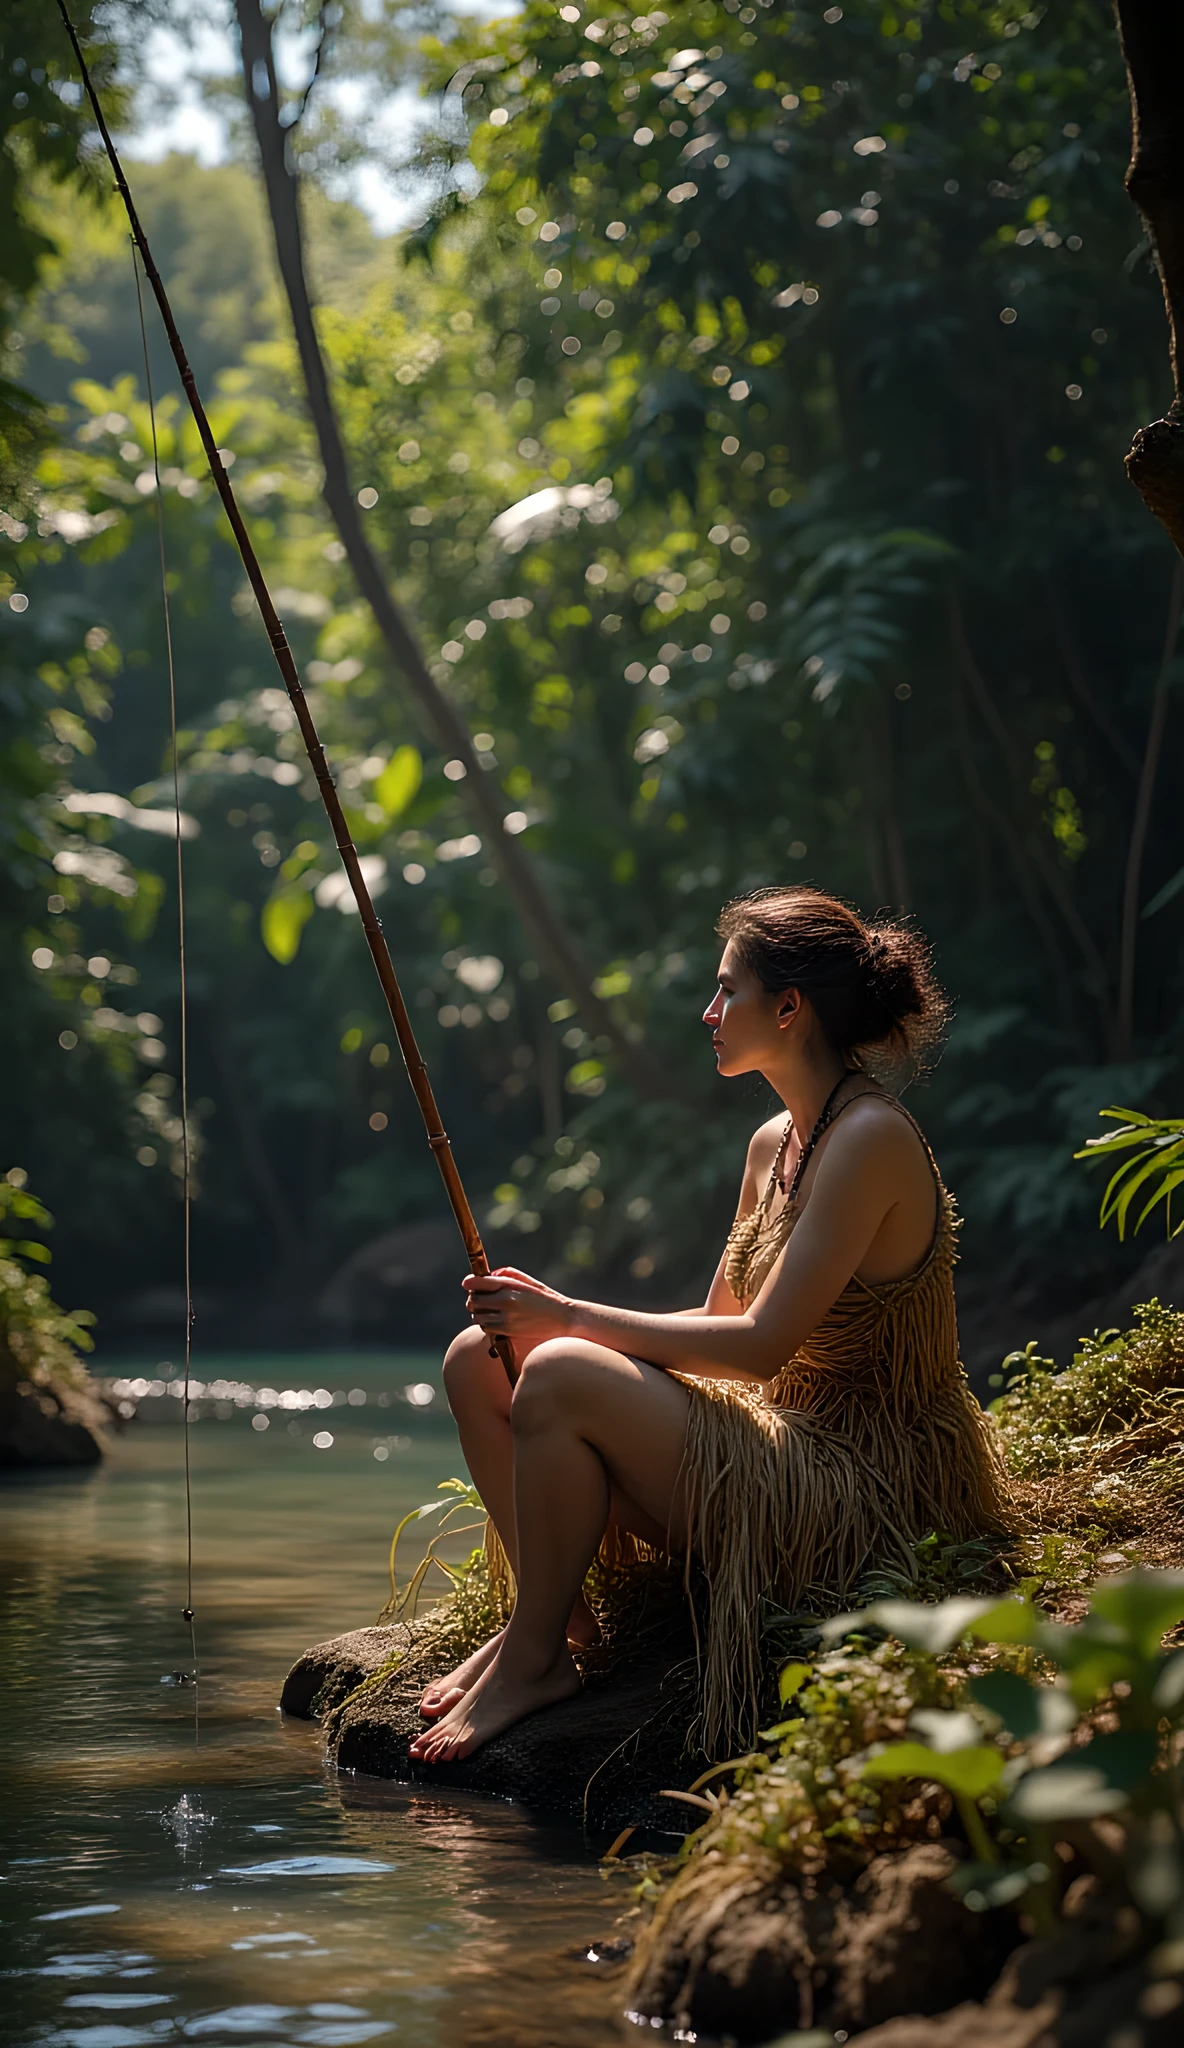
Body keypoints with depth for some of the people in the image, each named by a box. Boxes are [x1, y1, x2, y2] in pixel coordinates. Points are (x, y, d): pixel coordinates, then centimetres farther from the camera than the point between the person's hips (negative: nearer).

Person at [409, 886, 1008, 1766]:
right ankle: (556, 1619, 5)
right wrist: (551, 1315, -2)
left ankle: (534, 1659, -9)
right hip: (788, 1447, 10)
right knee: (479, 1360, 2)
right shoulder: (775, 1142, 11)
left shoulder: (873, 1140, -18)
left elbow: (761, 1345, -23)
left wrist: (571, 1319, -16)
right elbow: (716, 1323, 13)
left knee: (560, 1378, -26)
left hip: (866, 1487, -9)